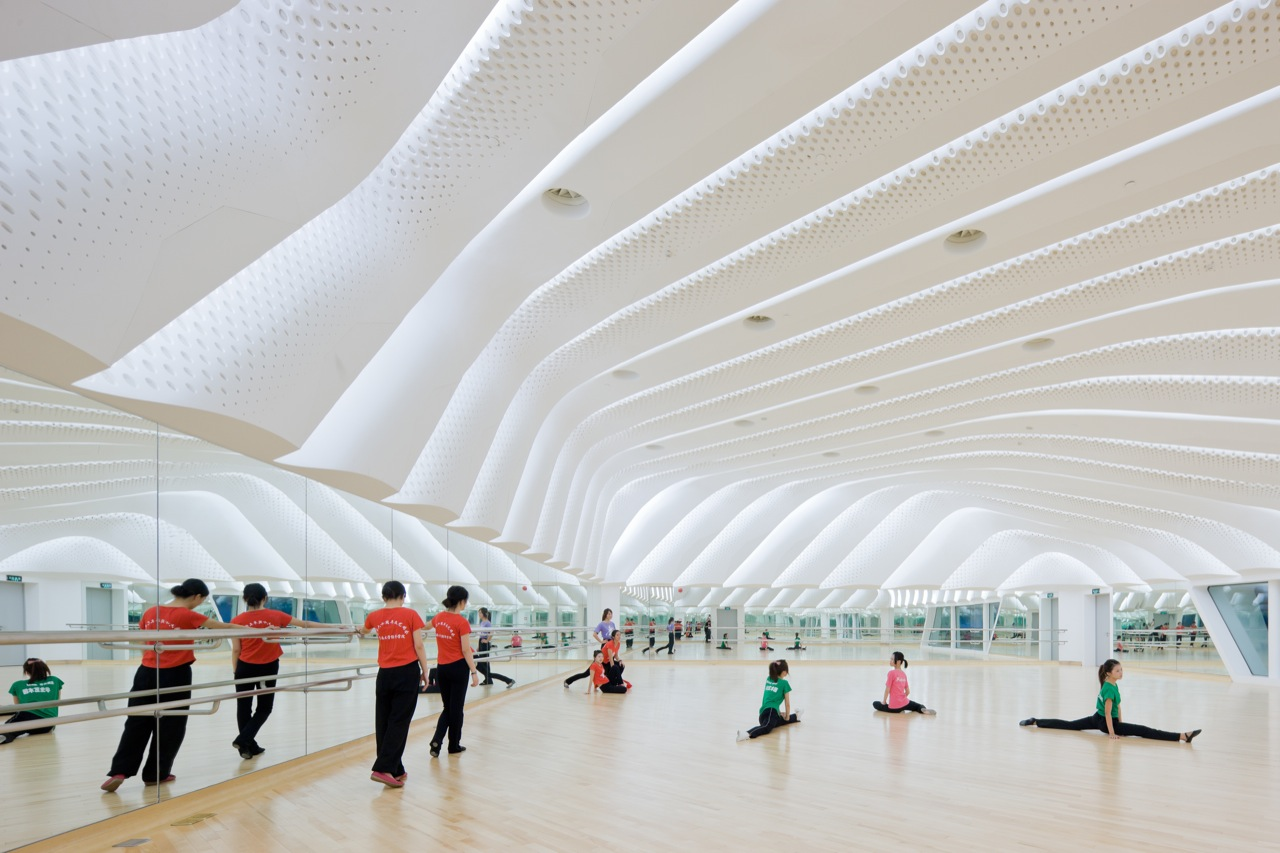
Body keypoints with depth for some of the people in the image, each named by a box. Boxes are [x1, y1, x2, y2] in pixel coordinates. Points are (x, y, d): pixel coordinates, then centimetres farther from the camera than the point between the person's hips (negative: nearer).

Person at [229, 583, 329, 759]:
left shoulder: (237, 621, -6)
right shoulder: (275, 616, -5)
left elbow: (236, 650, -3)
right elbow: (305, 624, -1)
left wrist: (235, 672, 9)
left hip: (245, 667, 0)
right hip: (268, 668, 0)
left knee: (244, 708, 12)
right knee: (264, 708, 15)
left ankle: (248, 746, 18)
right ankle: (243, 740, 2)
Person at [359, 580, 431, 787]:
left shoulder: (374, 616, 6)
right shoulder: (410, 615, -4)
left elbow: (364, 632, 29)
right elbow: (419, 646, -6)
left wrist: (362, 632, 53)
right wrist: (425, 671, 4)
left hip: (385, 674, 3)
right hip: (407, 672, -3)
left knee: (383, 722, 11)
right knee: (399, 722, -1)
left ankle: (395, 770, 17)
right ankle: (382, 768, -9)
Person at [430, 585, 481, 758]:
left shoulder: (439, 617, 2)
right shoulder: (462, 622, -16)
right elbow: (465, 650, -17)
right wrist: (474, 672, -12)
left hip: (441, 667, 6)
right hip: (458, 666, -6)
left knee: (448, 708, 16)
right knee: (456, 708, 7)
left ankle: (436, 741, 1)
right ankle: (454, 745, 18)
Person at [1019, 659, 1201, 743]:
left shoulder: (1113, 685, 5)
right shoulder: (1110, 688, -23)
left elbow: (1117, 707, 14)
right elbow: (1108, 713, -23)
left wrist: (1121, 724, 17)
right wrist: (1112, 733, -22)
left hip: (1097, 719, 10)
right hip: (1104, 721, -10)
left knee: (1069, 725, 17)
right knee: (1144, 731, -18)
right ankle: (1182, 736, -25)